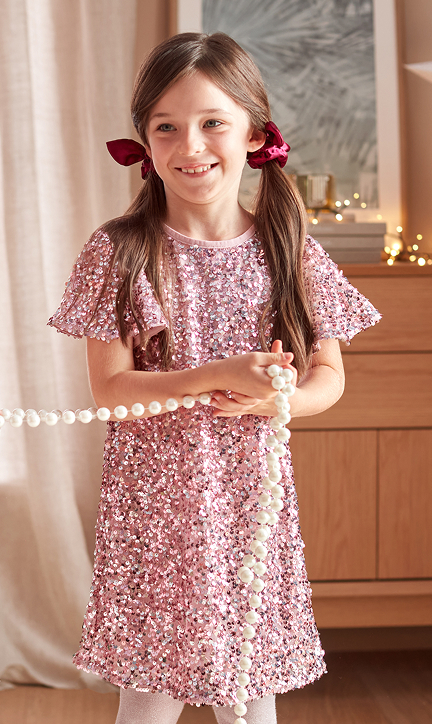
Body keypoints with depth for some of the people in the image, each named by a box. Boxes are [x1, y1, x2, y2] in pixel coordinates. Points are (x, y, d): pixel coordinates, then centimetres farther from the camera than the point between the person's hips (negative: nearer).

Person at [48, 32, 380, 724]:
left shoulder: (289, 251, 0)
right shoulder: (116, 253, -6)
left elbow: (328, 375, 7)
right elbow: (110, 389, -9)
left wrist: (277, 400, -15)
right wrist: (220, 376, -20)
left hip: (256, 496, 2)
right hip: (154, 502, -2)